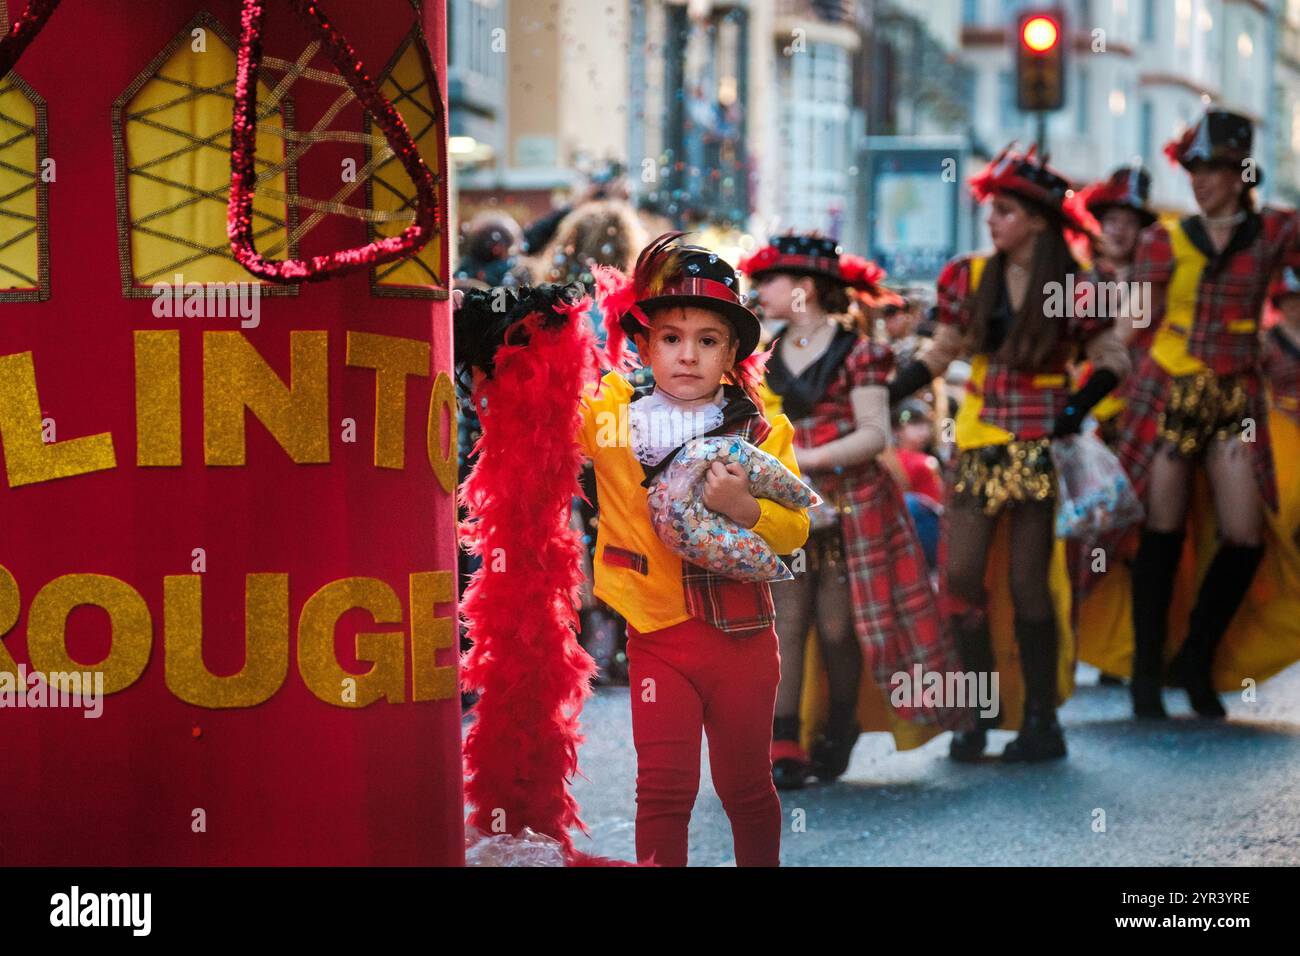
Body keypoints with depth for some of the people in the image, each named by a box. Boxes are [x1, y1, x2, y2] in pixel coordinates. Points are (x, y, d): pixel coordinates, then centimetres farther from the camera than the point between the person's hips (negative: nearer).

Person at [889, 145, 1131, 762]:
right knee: (960, 576, -3)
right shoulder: (970, 279, 5)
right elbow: (941, 353, 13)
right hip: (979, 446, 4)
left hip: (1041, 449, -4)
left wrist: (1078, 409, -13)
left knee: (1028, 581, -2)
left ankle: (1041, 719, 9)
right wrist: (883, 397, 4)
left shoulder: (1072, 291, -5)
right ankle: (983, 708, 12)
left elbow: (1112, 359, 2)